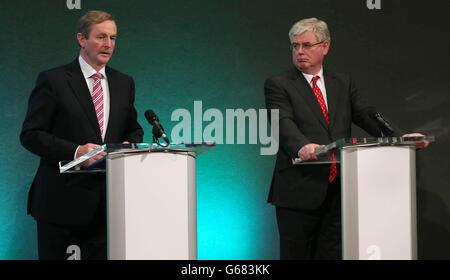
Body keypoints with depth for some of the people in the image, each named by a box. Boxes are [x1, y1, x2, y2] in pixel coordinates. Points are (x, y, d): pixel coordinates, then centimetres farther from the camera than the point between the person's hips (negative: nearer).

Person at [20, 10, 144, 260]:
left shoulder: (124, 83, 14)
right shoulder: (52, 80, -2)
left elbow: (134, 130, 22)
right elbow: (30, 134, -6)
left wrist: (129, 144, -3)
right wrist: (74, 151, -20)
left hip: (106, 202, 4)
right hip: (61, 201, -4)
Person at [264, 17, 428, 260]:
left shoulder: (343, 83, 16)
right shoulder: (277, 85, 2)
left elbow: (367, 116, 6)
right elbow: (283, 123, -15)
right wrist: (301, 146, -36)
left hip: (338, 191, 4)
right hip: (300, 191, -4)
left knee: (331, 254, 5)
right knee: (295, 255, 0)